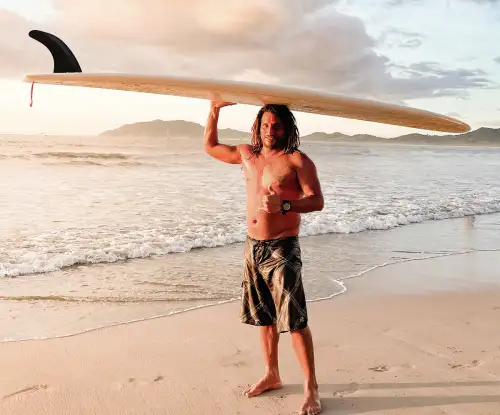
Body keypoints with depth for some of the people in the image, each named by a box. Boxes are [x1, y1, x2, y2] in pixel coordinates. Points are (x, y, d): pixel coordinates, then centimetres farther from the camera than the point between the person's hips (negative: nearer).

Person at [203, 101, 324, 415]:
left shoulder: (297, 160, -9)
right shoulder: (247, 154, 10)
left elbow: (317, 200, -15)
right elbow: (210, 146, 23)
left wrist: (284, 206, -32)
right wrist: (214, 110, 13)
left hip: (282, 249, -6)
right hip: (253, 247, 7)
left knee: (295, 321, -8)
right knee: (265, 317, 16)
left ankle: (311, 388, 4)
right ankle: (272, 375, 31)